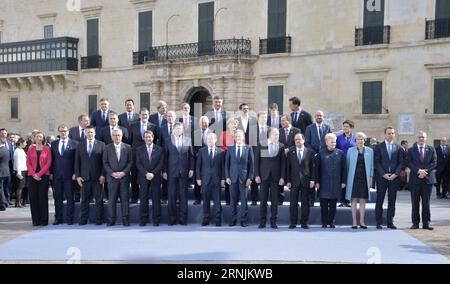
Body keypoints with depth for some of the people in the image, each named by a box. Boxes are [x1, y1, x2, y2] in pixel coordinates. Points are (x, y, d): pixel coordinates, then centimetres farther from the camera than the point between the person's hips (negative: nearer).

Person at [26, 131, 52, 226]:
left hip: (44, 176, -2)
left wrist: (39, 174, -11)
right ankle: (35, 220, 8)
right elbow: (28, 163, 5)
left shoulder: (47, 149, 4)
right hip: (32, 176, 2)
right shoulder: (30, 149, 10)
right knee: (33, 197, 1)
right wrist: (34, 174, -9)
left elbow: (48, 163, -3)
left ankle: (44, 220, 3)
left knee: (43, 197, -3)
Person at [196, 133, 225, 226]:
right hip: (205, 179, 1)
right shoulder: (201, 151, 6)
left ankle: (218, 220, 8)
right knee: (206, 200, 4)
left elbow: (223, 166, 4)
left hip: (216, 180, -1)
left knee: (217, 200, 1)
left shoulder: (221, 152, 3)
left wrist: (223, 178, -1)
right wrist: (198, 178, 0)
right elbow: (198, 166, 6)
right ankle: (206, 219, 13)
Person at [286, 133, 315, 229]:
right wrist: (288, 181, -3)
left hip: (306, 181, 0)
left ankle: (304, 222, 12)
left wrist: (312, 180, -3)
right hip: (294, 181, 0)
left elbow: (312, 167, 3)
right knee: (293, 203, 4)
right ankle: (293, 222, 11)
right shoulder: (290, 151, 4)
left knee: (305, 203, 4)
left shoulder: (310, 152, 3)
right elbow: (288, 167, 3)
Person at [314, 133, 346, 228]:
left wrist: (343, 181, 2)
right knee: (324, 204, 3)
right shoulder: (321, 153, 0)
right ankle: (324, 222, 12)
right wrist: (316, 181, -4)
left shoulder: (340, 153, 4)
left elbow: (344, 169, 6)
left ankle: (331, 222, 17)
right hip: (324, 183, -1)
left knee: (333, 204, 7)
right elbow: (316, 168, 1)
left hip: (336, 184, 1)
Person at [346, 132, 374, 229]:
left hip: (364, 178, 1)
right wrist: (347, 177, 3)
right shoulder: (350, 150, 6)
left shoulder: (370, 151, 8)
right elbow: (348, 165, 7)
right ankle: (354, 222, 4)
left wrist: (371, 177, 4)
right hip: (353, 178, -1)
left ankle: (362, 221, 10)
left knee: (363, 200, 3)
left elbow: (371, 165, 10)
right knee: (354, 200, 0)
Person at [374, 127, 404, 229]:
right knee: (379, 200, 0)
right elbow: (377, 162, -2)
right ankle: (379, 223, 5)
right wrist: (384, 174, -11)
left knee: (392, 201, 5)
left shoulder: (398, 148, 10)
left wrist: (396, 174, -8)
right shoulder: (379, 147, 3)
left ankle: (390, 222, 11)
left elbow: (401, 162, 5)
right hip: (382, 177, -2)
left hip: (394, 177, 2)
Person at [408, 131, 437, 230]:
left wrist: (425, 171, -14)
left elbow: (434, 163, 1)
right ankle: (415, 223, 9)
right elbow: (409, 163, -3)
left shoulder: (431, 149, 9)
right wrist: (419, 171, -17)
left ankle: (426, 223, 9)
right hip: (415, 179, -1)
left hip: (427, 178, 1)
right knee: (415, 203, 3)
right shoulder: (411, 150, 6)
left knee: (426, 202, 3)